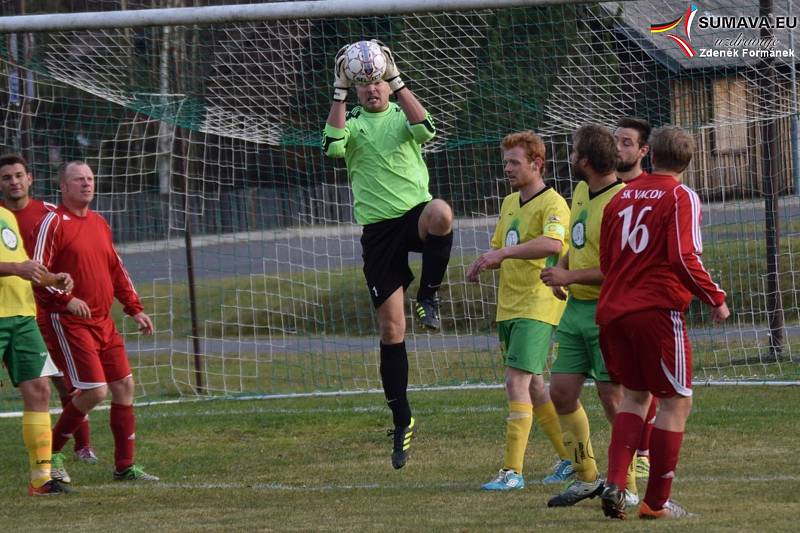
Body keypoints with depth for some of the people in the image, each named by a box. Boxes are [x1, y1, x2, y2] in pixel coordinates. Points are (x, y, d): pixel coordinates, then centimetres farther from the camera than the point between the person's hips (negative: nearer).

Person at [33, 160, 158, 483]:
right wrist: (66, 299, -25)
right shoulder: (54, 223, -10)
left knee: (124, 386, 6)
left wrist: (134, 308, 17)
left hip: (102, 323, 8)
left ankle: (125, 466, 13)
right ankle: (51, 453, 3)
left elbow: (116, 271, 23)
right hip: (66, 323, -8)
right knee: (94, 390, -15)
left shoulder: (99, 224, 15)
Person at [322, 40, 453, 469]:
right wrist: (340, 92, -19)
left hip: (415, 214, -1)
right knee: (390, 329, -1)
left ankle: (428, 296, -17)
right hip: (377, 231, 1)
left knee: (440, 212, -40)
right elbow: (333, 146, -15)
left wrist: (395, 79, -19)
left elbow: (425, 128, -16)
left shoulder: (402, 115, 8)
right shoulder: (352, 123, 8)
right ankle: (402, 421, 10)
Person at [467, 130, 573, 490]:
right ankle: (569, 458, 26)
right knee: (533, 385, 14)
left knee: (517, 382, -15)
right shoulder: (509, 203, 15)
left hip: (538, 306, -9)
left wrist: (505, 252, -38)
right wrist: (483, 263, 3)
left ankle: (512, 471, -16)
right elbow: (499, 247, 25)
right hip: (509, 306, 9)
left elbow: (552, 244, -32)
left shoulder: (552, 204, -13)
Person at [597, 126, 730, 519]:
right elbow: (684, 257, -17)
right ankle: (656, 502, 4)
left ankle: (614, 483, 1)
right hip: (658, 310, -6)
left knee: (634, 396, 19)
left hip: (613, 310, 6)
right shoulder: (681, 197, -5)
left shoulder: (621, 197, 13)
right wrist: (716, 299, -7)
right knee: (676, 401, 5)